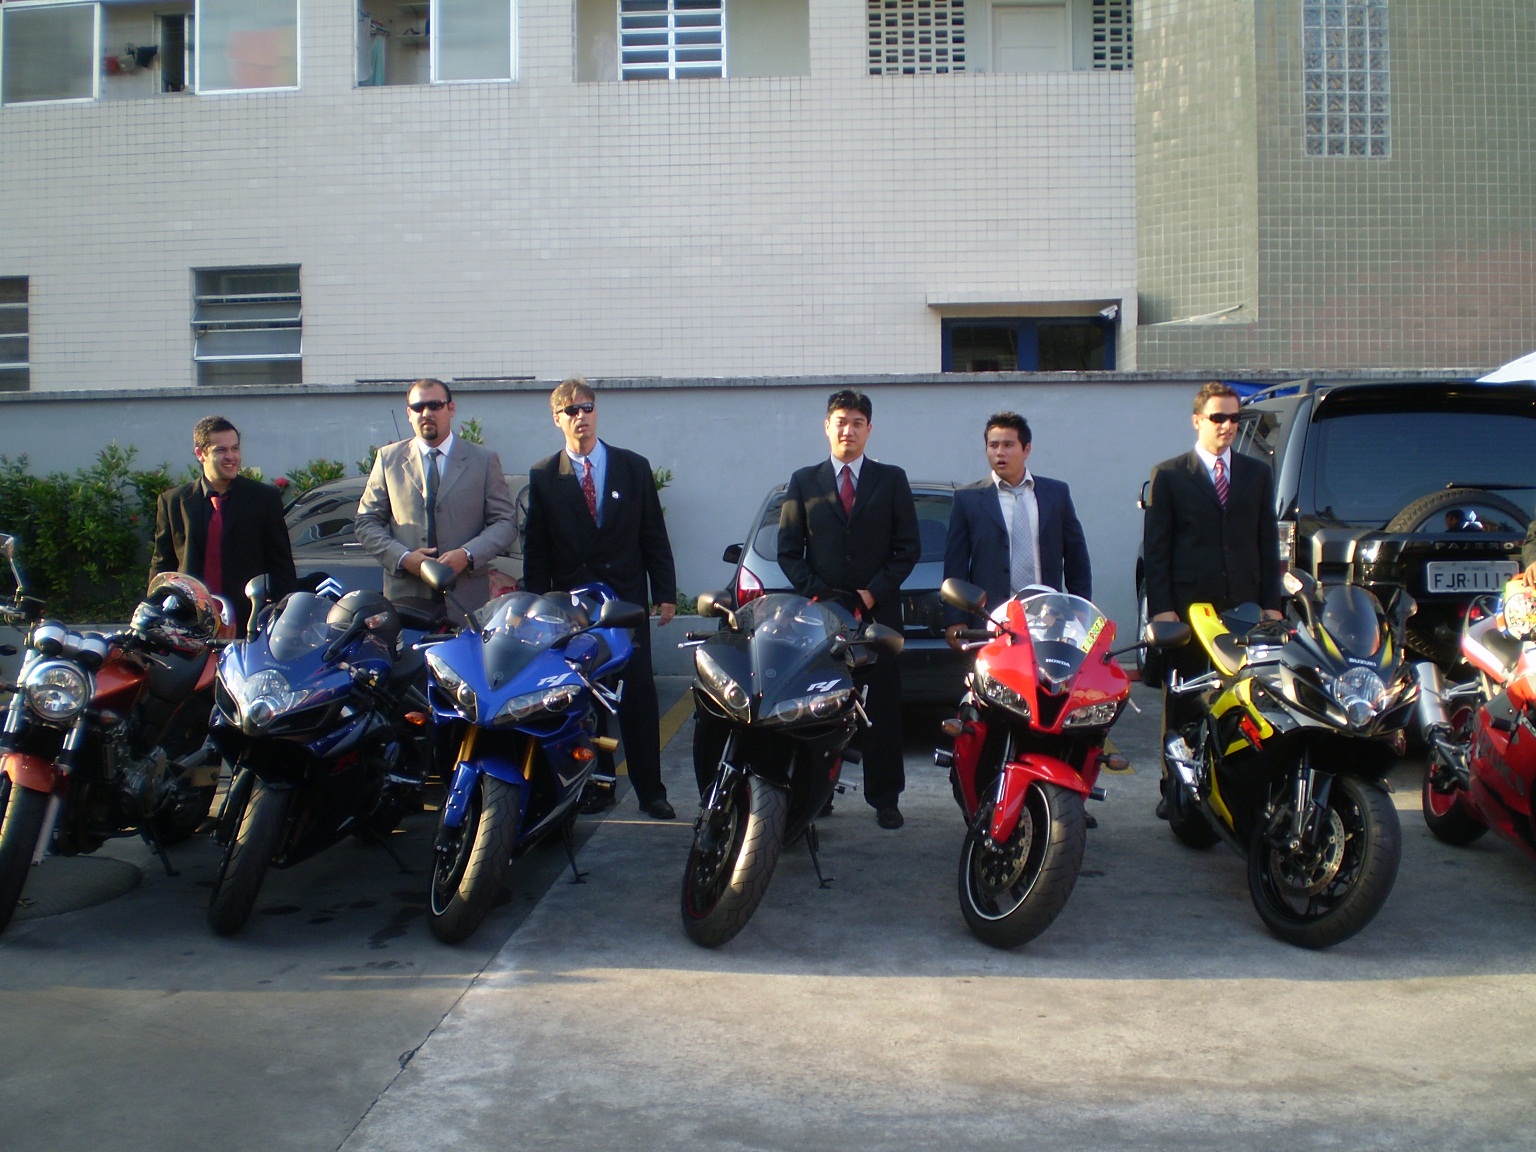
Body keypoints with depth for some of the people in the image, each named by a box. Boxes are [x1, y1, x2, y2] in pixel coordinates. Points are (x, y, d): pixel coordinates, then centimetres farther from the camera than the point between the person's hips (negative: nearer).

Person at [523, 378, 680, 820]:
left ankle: (650, 791, 5)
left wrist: (665, 593, 2)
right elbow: (535, 548, 7)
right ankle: (595, 785, 15)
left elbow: (654, 536, 6)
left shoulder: (634, 467, 6)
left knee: (639, 696, -1)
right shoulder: (543, 476, 6)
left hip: (627, 600, 0)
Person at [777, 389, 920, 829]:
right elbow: (788, 549, 7)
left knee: (883, 710, 2)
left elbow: (908, 548, 4)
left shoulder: (892, 480, 8)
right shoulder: (803, 482, 10)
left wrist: (875, 591, -7)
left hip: (878, 612, 0)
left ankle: (884, 797, 9)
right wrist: (816, 592, -7)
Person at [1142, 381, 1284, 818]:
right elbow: (1154, 548, 0)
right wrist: (1160, 607, -8)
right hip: (1189, 605, -2)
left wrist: (1272, 602, 4)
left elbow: (1268, 543, 13)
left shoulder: (1257, 474, 14)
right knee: (1183, 701, 4)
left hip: (1245, 606, 3)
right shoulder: (1169, 475, 4)